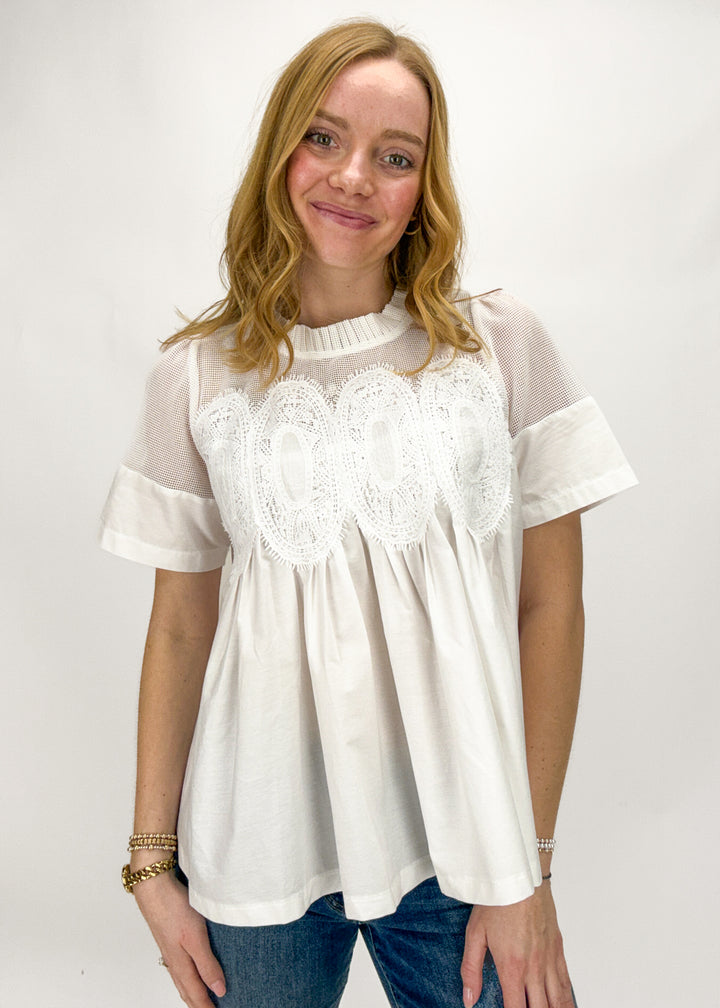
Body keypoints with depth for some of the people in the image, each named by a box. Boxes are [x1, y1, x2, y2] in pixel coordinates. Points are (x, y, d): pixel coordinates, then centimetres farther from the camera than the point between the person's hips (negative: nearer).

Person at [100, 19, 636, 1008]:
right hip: (260, 849, 1)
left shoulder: (502, 344, -4)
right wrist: (152, 861, 3)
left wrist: (530, 866, -3)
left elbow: (551, 603, -4)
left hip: (459, 849, 0)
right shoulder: (196, 376, -2)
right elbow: (180, 625, 2)